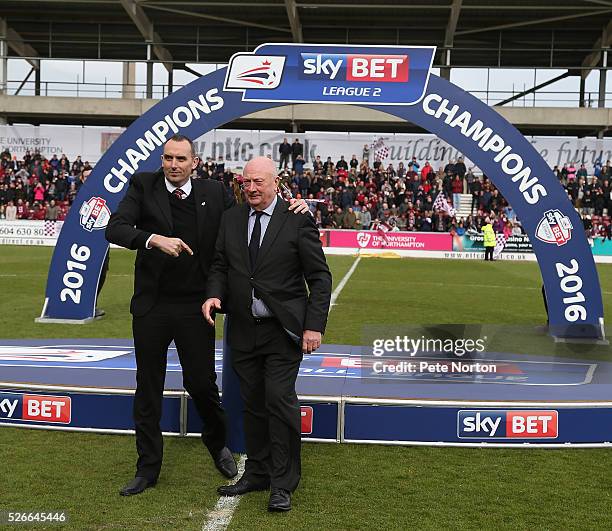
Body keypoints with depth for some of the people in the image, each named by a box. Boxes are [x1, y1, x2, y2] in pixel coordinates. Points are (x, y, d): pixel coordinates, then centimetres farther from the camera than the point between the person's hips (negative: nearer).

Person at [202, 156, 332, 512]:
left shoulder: (298, 221, -6)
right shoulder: (231, 219, 8)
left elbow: (320, 278, -5)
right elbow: (220, 265, 13)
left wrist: (314, 326, -12)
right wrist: (214, 294, -8)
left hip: (283, 330, -5)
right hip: (243, 331, 5)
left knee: (280, 401, -7)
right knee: (253, 404, 12)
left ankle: (283, 484, 4)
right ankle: (257, 473, 25)